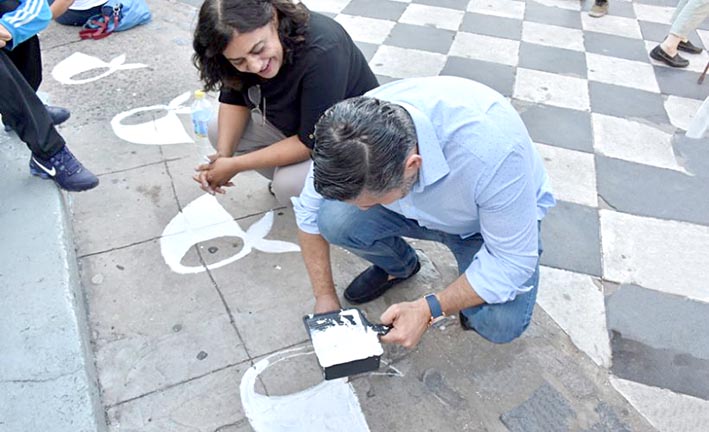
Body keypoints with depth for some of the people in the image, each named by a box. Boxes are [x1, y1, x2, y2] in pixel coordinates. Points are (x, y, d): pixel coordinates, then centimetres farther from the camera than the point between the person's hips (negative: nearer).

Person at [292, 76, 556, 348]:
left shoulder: (493, 152, -41)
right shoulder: (353, 130, -27)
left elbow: (513, 262, -27)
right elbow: (309, 212, -10)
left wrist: (428, 310, -29)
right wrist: (324, 297, -7)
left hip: (496, 217, -3)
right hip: (420, 206, 4)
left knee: (501, 324, -29)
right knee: (334, 218, -22)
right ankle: (398, 266, 9)